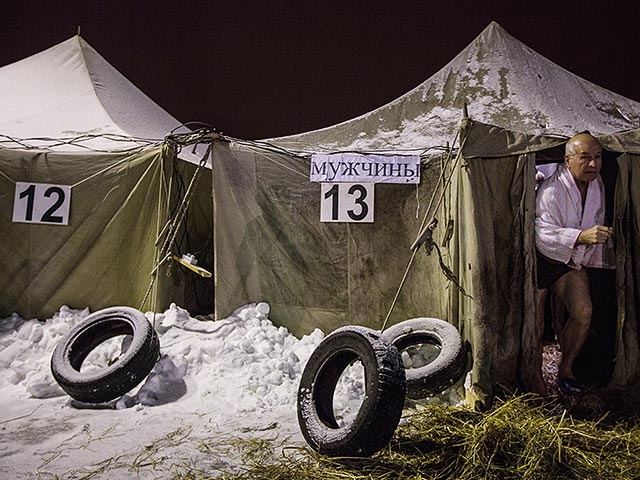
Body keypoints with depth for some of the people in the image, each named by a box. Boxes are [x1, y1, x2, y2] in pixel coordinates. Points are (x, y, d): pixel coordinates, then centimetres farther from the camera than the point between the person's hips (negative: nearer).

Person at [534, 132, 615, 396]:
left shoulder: (597, 185, -1)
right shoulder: (551, 190, -27)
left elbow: (597, 222, 16)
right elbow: (543, 234, -37)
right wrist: (581, 237, -49)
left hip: (571, 260, 6)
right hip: (539, 259, -6)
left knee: (583, 312, -8)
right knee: (534, 323, -5)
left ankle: (565, 369, 12)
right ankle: (535, 376, 16)